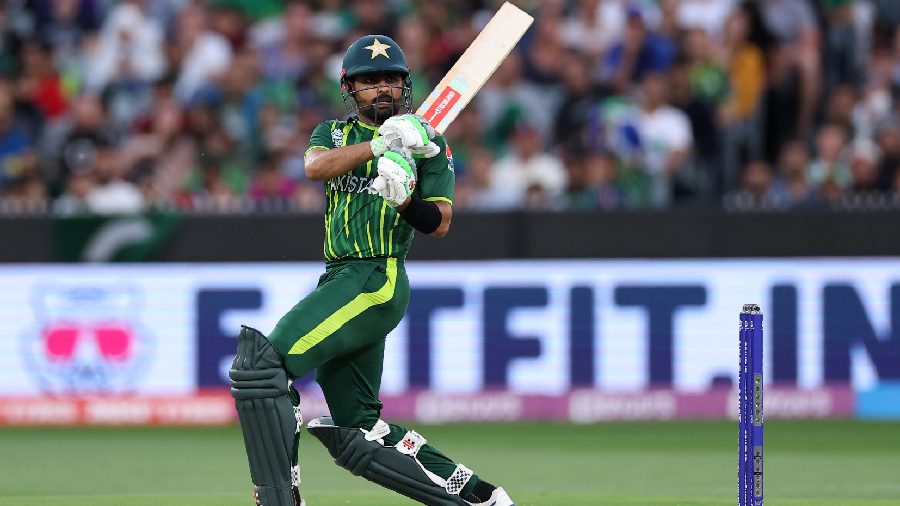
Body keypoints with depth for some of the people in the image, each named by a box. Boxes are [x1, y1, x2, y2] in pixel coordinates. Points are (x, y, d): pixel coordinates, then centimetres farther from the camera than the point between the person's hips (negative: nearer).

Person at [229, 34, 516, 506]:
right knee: (357, 433, 5)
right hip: (340, 281, 7)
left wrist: (403, 200, -19)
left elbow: (440, 223, 2)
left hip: (377, 280, -7)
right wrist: (380, 144, -21)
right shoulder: (334, 132, 18)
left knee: (263, 362, -22)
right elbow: (315, 166, -7)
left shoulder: (427, 141, 7)